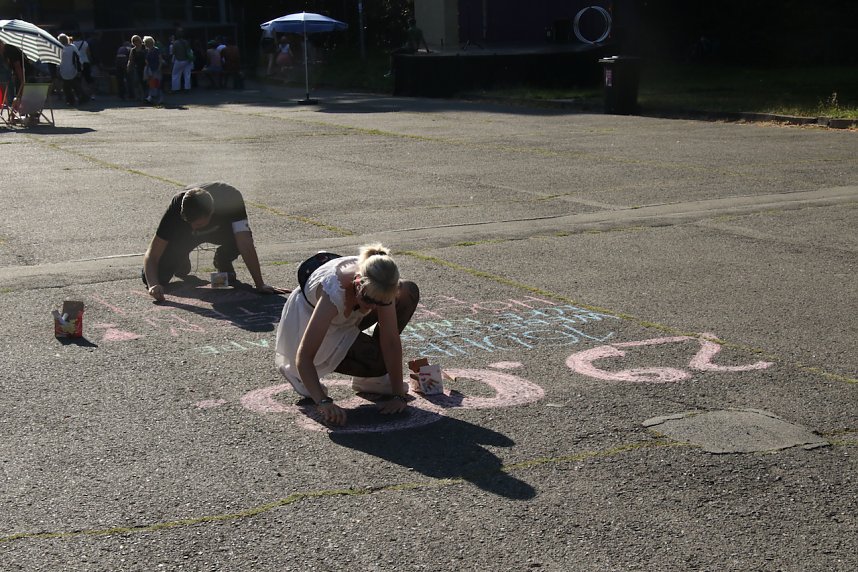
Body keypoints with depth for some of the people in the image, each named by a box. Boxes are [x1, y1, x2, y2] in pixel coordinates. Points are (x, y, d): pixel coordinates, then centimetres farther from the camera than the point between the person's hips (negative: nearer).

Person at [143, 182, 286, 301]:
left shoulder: (231, 197, -40)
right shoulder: (177, 206, -36)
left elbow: (246, 244, -44)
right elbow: (151, 254, -35)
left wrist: (261, 285, -49)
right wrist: (153, 285, -52)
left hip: (221, 229, 0)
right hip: (184, 233, 0)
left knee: (239, 240, -36)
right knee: (150, 278, -19)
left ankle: (222, 262, -1)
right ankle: (182, 262, 15)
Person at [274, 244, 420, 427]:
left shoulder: (379, 287, -26)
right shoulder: (333, 293, -41)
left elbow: (391, 340, -22)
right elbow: (304, 356, -41)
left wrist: (398, 395, -24)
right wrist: (324, 402, -50)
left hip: (342, 321, 6)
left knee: (409, 292, -9)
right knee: (378, 360, -24)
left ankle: (368, 378, 2)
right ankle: (293, 369, -4)